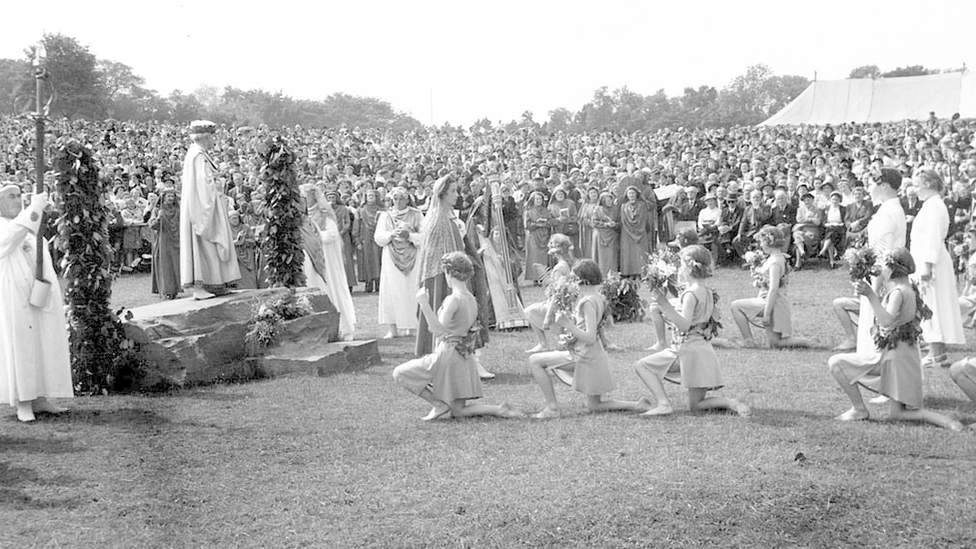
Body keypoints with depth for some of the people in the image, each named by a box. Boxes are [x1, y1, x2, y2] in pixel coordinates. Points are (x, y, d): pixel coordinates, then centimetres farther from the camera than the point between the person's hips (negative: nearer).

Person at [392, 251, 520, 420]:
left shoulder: (453, 299, -17)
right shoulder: (472, 300, 9)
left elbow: (438, 330, -25)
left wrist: (424, 304, -29)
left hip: (447, 355, -8)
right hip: (464, 360, 8)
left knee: (399, 373, 4)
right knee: (458, 412, 16)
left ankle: (439, 405, -2)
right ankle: (499, 409, -1)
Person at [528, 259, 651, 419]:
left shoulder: (588, 302, -20)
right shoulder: (600, 298, 8)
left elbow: (590, 338, -24)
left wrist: (567, 324, -22)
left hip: (585, 356, -9)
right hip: (597, 355, 9)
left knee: (534, 361, -5)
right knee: (594, 406, 20)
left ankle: (552, 407, -6)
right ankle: (637, 406, 8)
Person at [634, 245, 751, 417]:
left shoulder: (691, 293, -13)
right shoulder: (708, 292, 14)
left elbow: (684, 325, -22)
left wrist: (664, 303, -28)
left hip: (689, 349, -9)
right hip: (705, 350, 9)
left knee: (641, 365, 1)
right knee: (695, 406, 15)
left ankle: (663, 403, -15)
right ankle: (731, 403, -8)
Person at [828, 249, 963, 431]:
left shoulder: (898, 292, -16)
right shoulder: (909, 289, 13)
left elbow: (887, 321, -32)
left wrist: (870, 295, -40)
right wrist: (872, 293, 28)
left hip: (893, 354, -9)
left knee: (835, 363, -3)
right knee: (896, 414, 13)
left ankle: (859, 409, -2)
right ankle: (944, 421, -4)